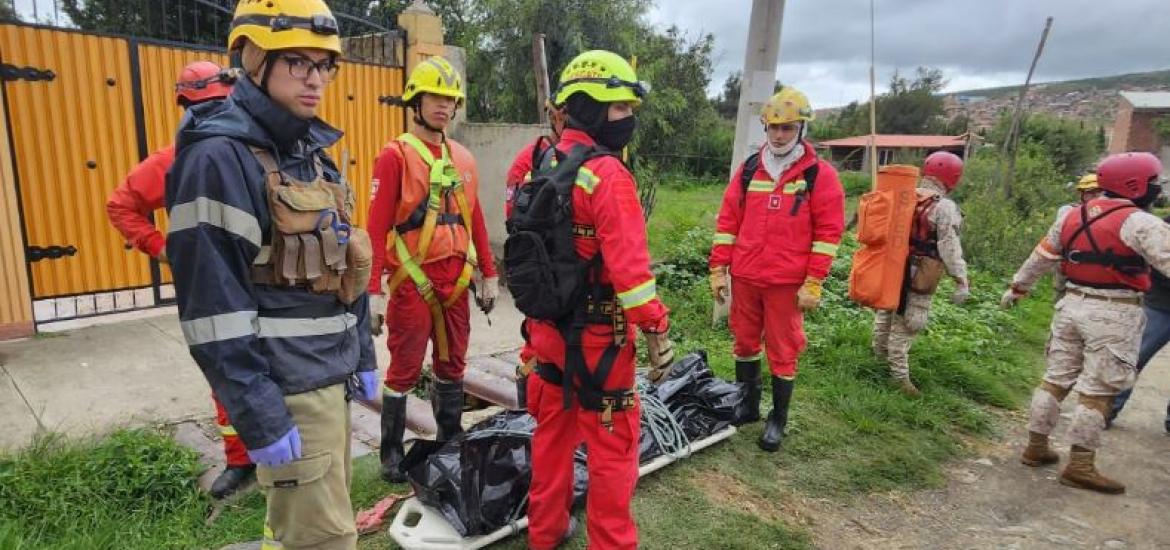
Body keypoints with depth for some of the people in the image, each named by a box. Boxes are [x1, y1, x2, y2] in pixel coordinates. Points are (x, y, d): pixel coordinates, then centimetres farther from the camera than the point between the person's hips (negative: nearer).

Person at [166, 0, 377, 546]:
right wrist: (258, 416, -19)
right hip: (288, 388, -8)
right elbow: (212, 303, -20)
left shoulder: (311, 150, 11)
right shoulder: (219, 159, -15)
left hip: (331, 373, 8)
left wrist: (362, 354, 15)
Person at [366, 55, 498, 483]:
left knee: (452, 366, 15)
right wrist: (373, 290, -15)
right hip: (412, 282, -5)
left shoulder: (464, 158, 11)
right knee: (405, 369, 4)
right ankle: (392, 451, 21)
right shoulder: (396, 155, -7)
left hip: (455, 281, 6)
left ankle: (451, 440, 30)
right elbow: (377, 226, -11)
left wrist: (488, 273, 13)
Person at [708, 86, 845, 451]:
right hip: (744, 278, 4)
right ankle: (748, 405, 33)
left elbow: (828, 233, -5)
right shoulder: (748, 170, 7)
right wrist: (718, 269, 4)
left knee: (783, 352, 6)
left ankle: (778, 419, 22)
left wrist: (813, 284, -9)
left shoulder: (820, 175, -3)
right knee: (745, 342, 15)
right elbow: (727, 221, 9)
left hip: (787, 283, -4)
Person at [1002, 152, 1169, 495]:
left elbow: (1041, 257, 19)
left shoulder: (1072, 216, 9)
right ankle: (1080, 467, 6)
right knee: (1096, 390, 0)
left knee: (1056, 378, 14)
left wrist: (1017, 287, 30)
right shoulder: (1139, 222, -12)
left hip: (1073, 304, 7)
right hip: (1113, 314, -7)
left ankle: (1036, 447, 23)